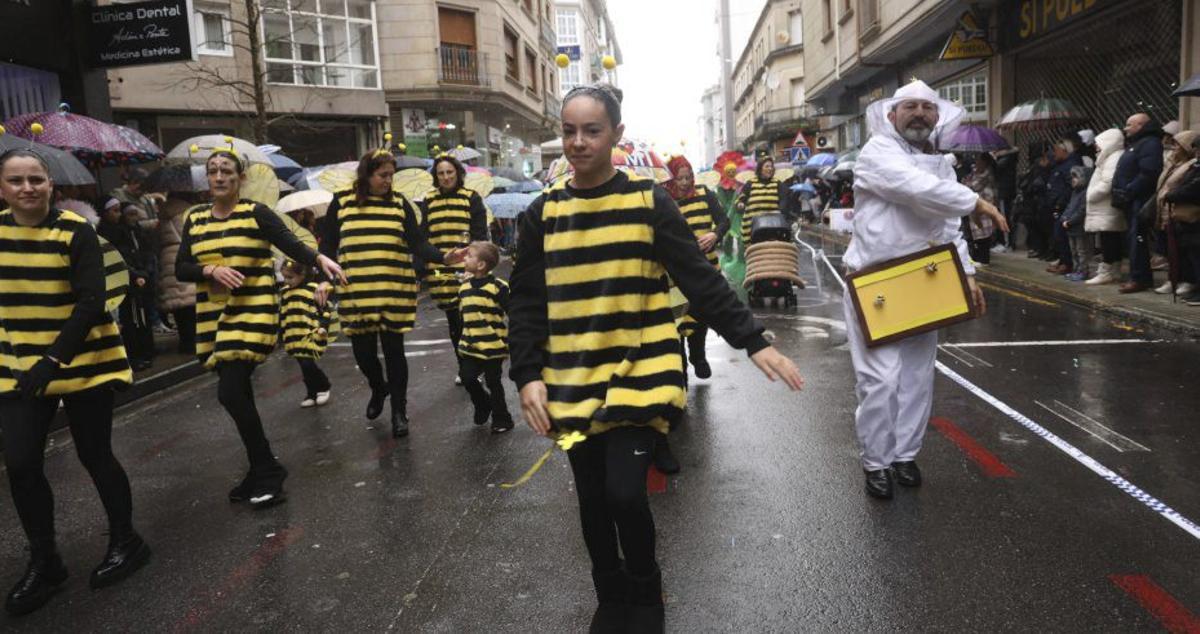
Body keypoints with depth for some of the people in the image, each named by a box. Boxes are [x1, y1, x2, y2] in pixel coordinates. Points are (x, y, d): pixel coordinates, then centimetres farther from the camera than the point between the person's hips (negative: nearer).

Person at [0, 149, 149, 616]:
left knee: (94, 456, 5)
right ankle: (43, 561, 18)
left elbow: (90, 302, -16)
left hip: (83, 360, -4)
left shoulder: (76, 231, -11)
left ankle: (125, 542, 25)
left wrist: (53, 359, -23)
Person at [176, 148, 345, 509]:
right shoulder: (194, 220, 10)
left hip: (252, 313, -6)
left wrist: (320, 260, -38)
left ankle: (268, 471, 1)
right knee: (238, 395, 10)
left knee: (230, 393, -14)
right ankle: (260, 471, 24)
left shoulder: (256, 213, -4)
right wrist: (211, 270, -13)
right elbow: (180, 269, 7)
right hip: (213, 318, 6)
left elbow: (290, 244, -18)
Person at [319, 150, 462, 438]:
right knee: (363, 350, 6)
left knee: (393, 350, 3)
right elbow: (328, 246, 6)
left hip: (395, 291, 0)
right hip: (355, 292, 1)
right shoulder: (341, 202, 4)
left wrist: (443, 257, -19)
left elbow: (418, 242, -2)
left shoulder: (400, 203, 4)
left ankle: (399, 411, 17)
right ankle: (378, 389, 39)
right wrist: (324, 278, -6)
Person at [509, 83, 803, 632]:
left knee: (625, 493, -11)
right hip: (573, 382, 3)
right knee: (592, 500, 11)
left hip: (638, 374, -2)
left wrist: (753, 341, -10)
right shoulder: (543, 211, 2)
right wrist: (527, 375, -6)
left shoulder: (649, 202, -3)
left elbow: (700, 281, -4)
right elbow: (526, 301, 4)